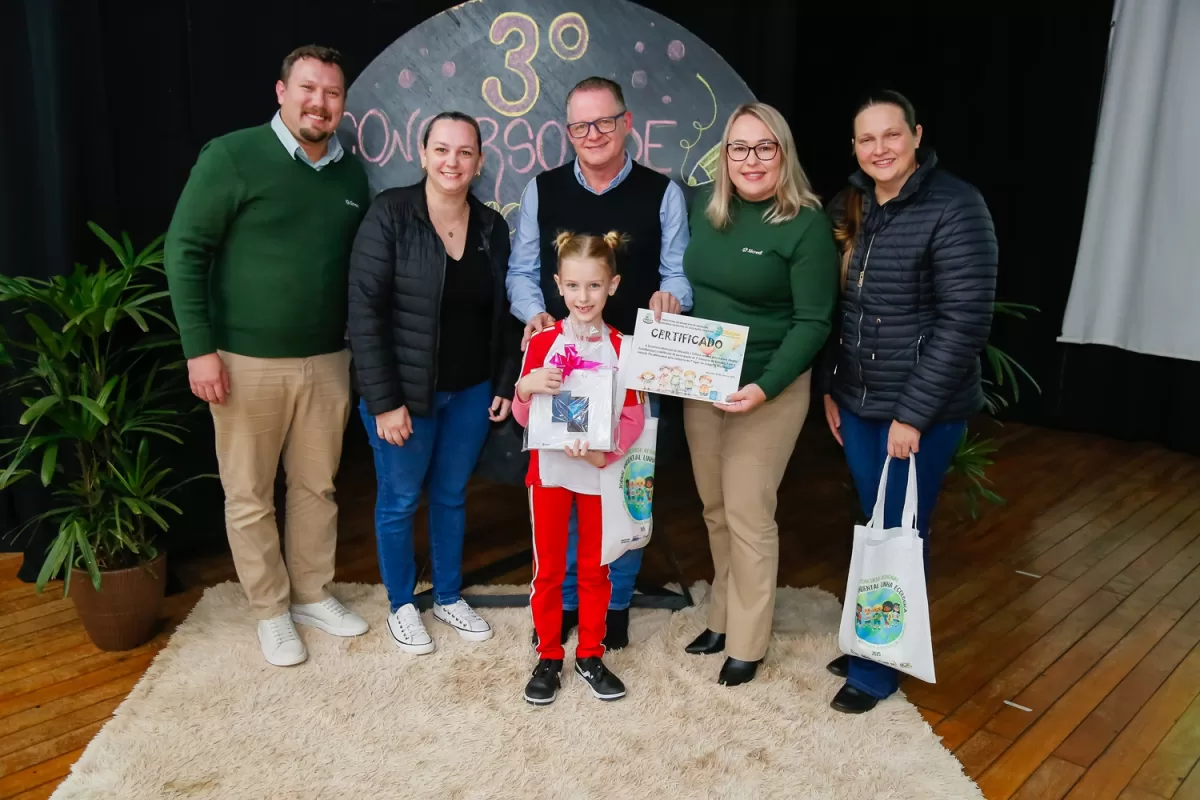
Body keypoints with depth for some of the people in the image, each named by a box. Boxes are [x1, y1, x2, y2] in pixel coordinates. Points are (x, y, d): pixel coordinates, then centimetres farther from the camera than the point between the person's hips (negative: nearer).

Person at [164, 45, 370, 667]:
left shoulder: (351, 174, 6)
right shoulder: (232, 157, -8)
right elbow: (185, 250, -8)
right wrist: (199, 347, -12)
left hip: (327, 361, 4)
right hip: (246, 360, -4)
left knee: (317, 486, 14)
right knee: (250, 496, 7)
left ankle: (313, 595, 32)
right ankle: (270, 611, 25)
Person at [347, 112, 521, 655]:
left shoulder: (491, 226, 3)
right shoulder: (390, 214, -12)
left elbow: (503, 313, 10)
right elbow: (365, 311, -15)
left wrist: (505, 383, 6)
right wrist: (384, 400, -17)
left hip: (471, 392, 4)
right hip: (405, 392, -4)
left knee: (452, 495, 17)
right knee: (399, 499, 10)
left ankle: (448, 597, 36)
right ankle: (401, 606, 31)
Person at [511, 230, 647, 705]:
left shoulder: (622, 348, -5)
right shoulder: (542, 343, -4)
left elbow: (634, 416, -5)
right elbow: (522, 417, -1)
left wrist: (605, 452, -22)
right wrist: (526, 386, -22)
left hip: (600, 471, 0)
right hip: (549, 469, 0)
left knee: (595, 567, 13)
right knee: (547, 568, 10)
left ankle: (591, 656, 29)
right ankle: (548, 658, 26)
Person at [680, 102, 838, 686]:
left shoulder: (806, 224, -12)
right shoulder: (703, 208, 5)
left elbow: (813, 322, -14)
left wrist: (764, 388, -24)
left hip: (767, 390, -5)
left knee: (748, 516, 2)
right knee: (715, 510, 16)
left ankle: (747, 643, 19)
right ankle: (722, 617, 34)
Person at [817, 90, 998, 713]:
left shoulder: (954, 207, -13)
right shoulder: (847, 208, 6)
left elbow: (964, 321, -17)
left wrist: (913, 414, -17)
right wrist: (829, 388, 8)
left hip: (922, 410, -5)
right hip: (855, 403, 6)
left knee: (900, 536, 6)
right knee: (873, 528, 17)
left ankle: (877, 667, 22)